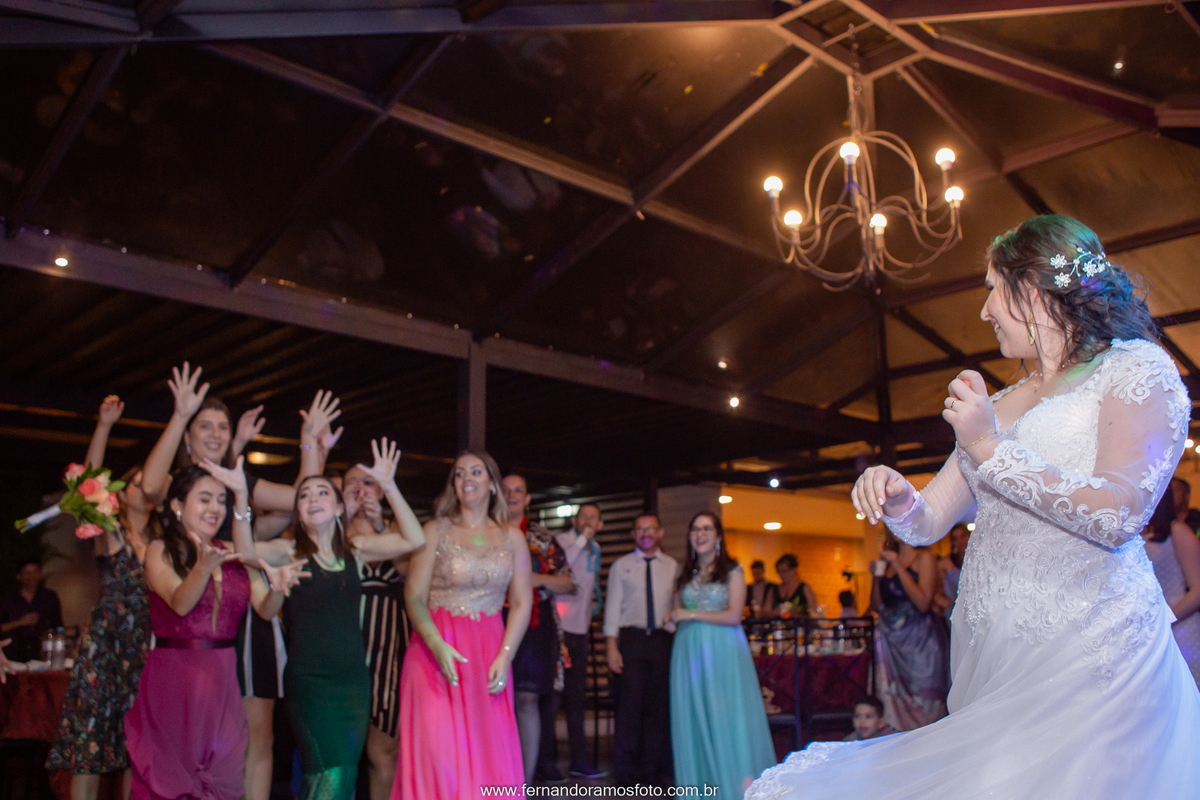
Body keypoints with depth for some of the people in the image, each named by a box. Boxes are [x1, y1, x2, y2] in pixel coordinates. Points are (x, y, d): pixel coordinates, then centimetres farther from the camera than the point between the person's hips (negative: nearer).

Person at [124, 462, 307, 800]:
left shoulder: (234, 554, 9)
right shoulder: (160, 550, -1)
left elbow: (265, 609, 0)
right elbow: (180, 603, -17)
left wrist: (278, 588, -21)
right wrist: (204, 567, -36)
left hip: (222, 681, 4)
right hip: (172, 680, -3)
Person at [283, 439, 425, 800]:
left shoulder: (354, 549, 8)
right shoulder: (291, 553, 0)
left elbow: (413, 540, -2)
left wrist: (388, 486, -7)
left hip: (355, 681, 4)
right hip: (310, 684, -4)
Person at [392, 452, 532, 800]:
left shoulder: (512, 537, 9)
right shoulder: (435, 530, 4)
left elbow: (522, 603, 6)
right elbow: (414, 597, -3)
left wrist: (504, 656, -7)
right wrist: (437, 645, -18)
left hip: (490, 652, 2)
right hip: (436, 650, -2)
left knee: (488, 752, 0)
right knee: (438, 751, -5)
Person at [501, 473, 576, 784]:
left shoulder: (543, 538, 12)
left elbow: (568, 584, 9)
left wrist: (538, 578, -7)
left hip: (535, 624, 0)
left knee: (527, 699, -6)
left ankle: (525, 783, -1)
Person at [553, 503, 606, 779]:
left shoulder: (594, 549, 14)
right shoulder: (561, 541, -7)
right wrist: (581, 539, -20)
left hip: (580, 629, 7)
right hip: (559, 626, -7)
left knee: (576, 695, 11)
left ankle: (579, 759, 17)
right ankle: (547, 758, 7)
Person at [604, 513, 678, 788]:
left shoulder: (673, 567, 12)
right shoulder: (621, 566, 8)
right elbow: (612, 606, 4)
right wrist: (611, 646, -4)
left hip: (663, 639, 2)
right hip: (631, 639, -2)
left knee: (659, 705, 3)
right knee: (630, 702, -8)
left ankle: (653, 770, 16)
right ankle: (626, 771, 4)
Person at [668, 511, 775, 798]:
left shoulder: (732, 571, 1)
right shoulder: (684, 575, 16)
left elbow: (734, 615, -9)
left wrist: (691, 614, -8)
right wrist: (671, 620, -2)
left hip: (723, 650, -4)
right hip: (689, 651, 4)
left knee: (728, 714, -6)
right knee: (693, 717, 2)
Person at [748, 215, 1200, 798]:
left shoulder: (1134, 367, 1)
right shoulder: (997, 406, 21)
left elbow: (1120, 514, -13)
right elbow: (929, 522, 18)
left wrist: (992, 450, -11)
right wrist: (898, 500, -5)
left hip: (1088, 660, -6)